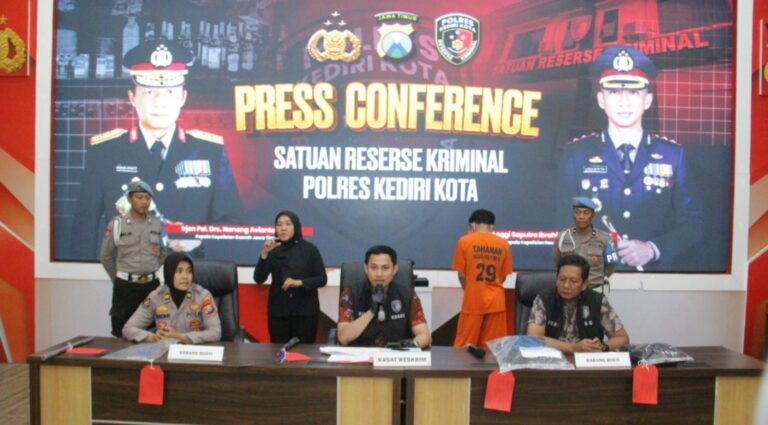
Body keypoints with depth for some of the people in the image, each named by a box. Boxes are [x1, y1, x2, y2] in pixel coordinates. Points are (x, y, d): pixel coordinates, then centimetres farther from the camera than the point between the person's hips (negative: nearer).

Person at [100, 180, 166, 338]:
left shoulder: (157, 224, 3)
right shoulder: (117, 224, -5)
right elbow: (106, 257, 5)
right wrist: (119, 279, 10)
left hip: (151, 285, 3)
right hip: (125, 286, -3)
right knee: (122, 335, 3)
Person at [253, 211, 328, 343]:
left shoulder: (310, 249, -2)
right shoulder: (273, 251, 0)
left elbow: (322, 279, -2)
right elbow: (259, 279, -9)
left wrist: (299, 282, -17)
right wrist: (264, 253, -21)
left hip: (305, 311, -1)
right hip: (278, 311, 1)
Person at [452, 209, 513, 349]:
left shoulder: (464, 241, -6)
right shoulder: (503, 244, 0)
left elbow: (461, 275, -2)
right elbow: (503, 277, 6)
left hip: (473, 301, -2)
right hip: (496, 302, 2)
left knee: (464, 347, 7)